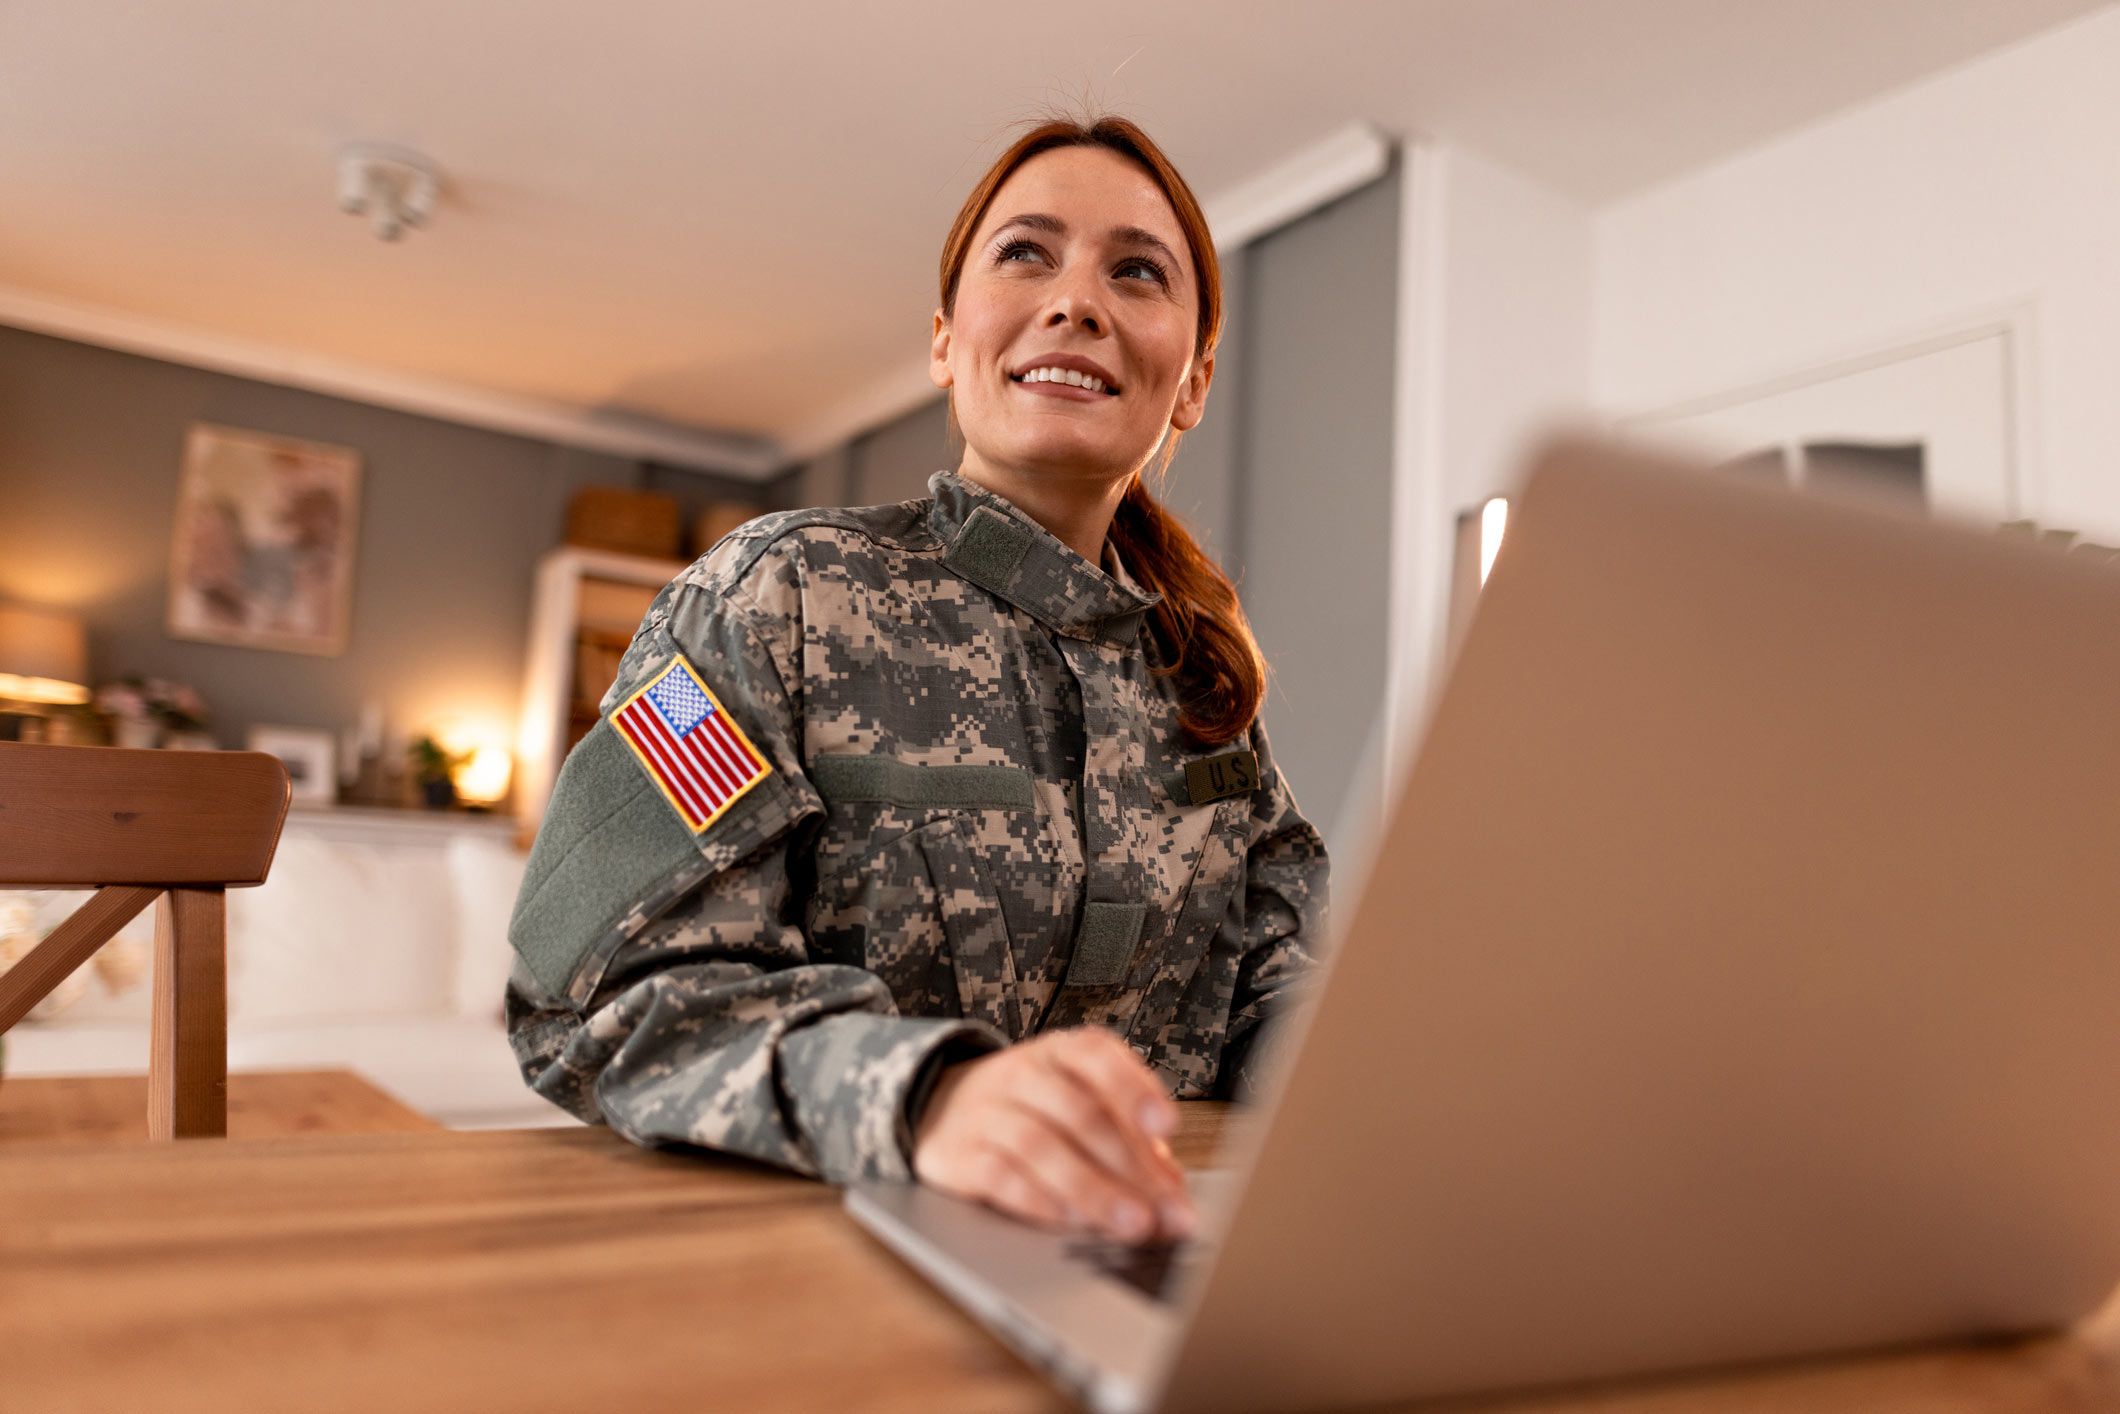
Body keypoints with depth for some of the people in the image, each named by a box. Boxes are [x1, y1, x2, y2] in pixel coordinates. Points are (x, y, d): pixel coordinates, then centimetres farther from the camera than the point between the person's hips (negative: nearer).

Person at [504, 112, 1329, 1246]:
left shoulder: (1198, 660, 10)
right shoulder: (780, 593, -6)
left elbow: (1273, 969, 8)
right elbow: (603, 994, -14)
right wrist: (923, 1097, -33)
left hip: (1146, 1257, 4)